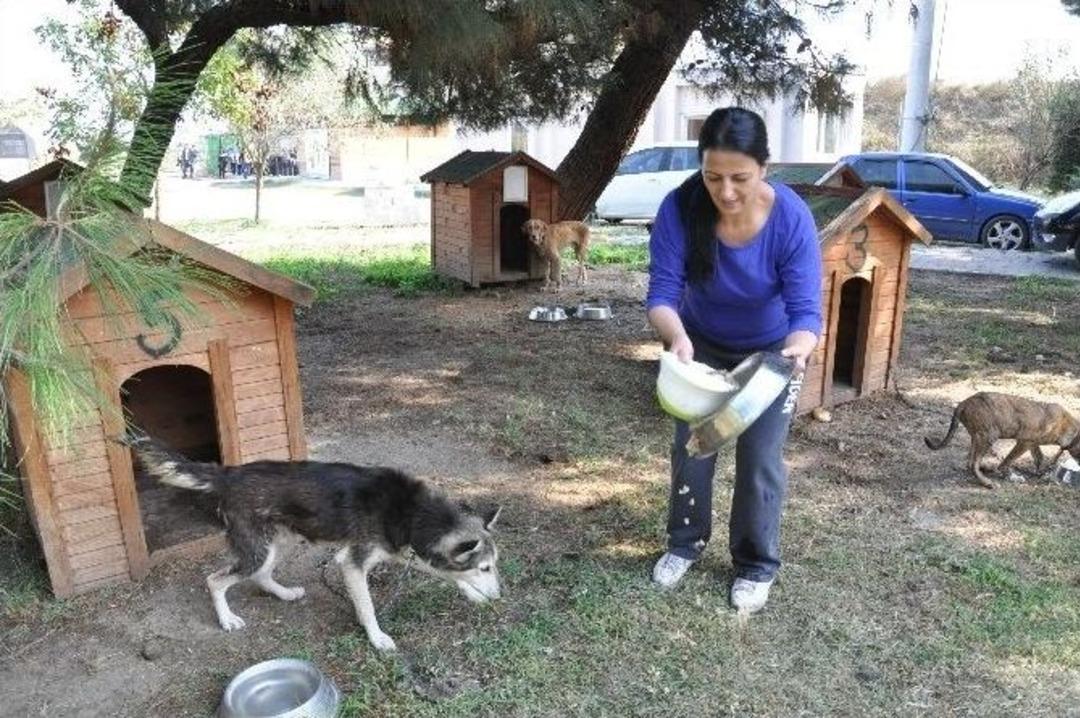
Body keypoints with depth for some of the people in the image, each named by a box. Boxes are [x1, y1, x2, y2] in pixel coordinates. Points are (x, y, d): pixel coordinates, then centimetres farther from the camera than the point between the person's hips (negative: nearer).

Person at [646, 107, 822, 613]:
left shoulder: (791, 218, -32)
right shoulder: (680, 208, -30)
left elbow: (806, 309, -32)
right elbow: (662, 292, -30)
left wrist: (797, 350, -54)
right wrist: (677, 337, -52)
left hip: (770, 350, -1)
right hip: (702, 344, 2)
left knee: (760, 457, 1)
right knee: (690, 445, 8)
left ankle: (756, 566, 21)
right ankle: (686, 542, 31)